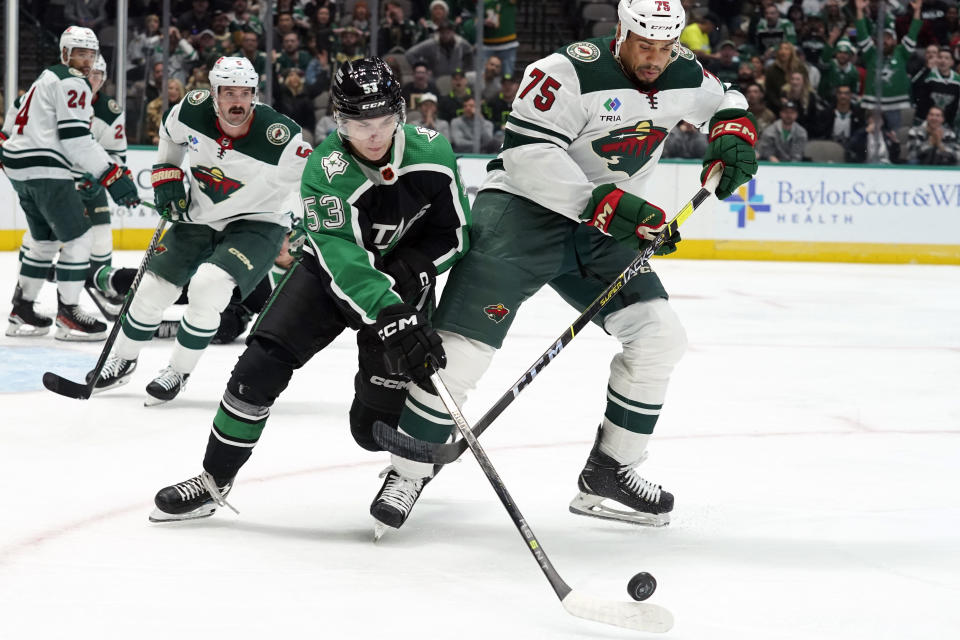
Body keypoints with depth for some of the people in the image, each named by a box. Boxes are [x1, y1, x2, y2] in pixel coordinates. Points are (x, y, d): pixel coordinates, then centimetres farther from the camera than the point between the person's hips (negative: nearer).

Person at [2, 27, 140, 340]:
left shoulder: (49, 78, 21)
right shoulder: (72, 83, -10)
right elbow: (76, 139, -19)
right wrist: (113, 176, -20)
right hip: (43, 170, -11)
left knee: (46, 239, 20)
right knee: (79, 237, -7)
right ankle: (67, 315, -5)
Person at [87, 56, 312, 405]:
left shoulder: (282, 138, -29)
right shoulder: (192, 111, -15)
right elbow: (171, 134, 10)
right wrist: (166, 177, 4)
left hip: (257, 223, -5)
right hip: (199, 216, 5)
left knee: (209, 285, -27)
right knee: (152, 287, 5)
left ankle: (178, 372, -6)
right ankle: (122, 362, 33)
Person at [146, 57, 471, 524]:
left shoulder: (431, 153, -19)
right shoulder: (325, 169, -27)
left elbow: (452, 234, -7)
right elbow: (342, 258, -37)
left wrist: (408, 272, -24)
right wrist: (388, 316, -50)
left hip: (404, 280, 0)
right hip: (332, 274, 0)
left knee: (376, 423, -6)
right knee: (261, 365, -16)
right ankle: (215, 479, 0)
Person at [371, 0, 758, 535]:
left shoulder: (684, 76, 0)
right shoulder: (572, 72, -22)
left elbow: (725, 102, 22)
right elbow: (526, 153, -28)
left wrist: (733, 136, -1)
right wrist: (600, 202, -34)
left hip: (603, 230, 7)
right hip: (524, 209, -7)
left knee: (659, 336, -3)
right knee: (465, 345, -17)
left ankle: (608, 474, 9)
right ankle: (410, 472, -3)